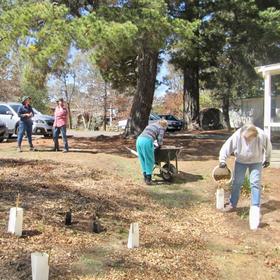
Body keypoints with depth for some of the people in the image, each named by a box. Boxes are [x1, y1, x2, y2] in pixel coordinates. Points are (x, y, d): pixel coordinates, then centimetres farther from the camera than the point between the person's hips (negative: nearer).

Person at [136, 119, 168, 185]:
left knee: (143, 160, 17)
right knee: (149, 161, 4)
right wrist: (160, 144, 21)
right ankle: (148, 179, 4)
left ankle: (145, 177, 23)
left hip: (139, 140, 7)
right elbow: (160, 139, 0)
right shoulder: (161, 129, 11)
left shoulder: (151, 125, 31)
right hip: (147, 142, -7)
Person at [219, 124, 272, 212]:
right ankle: (232, 204, 18)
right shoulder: (237, 136, -31)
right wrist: (222, 160, -32)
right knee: (237, 182, 5)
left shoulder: (262, 136, -29)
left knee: (255, 183, -6)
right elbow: (226, 147, -22)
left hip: (256, 162, -1)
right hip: (241, 161, 1)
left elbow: (268, 147, -8)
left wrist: (267, 159, 4)